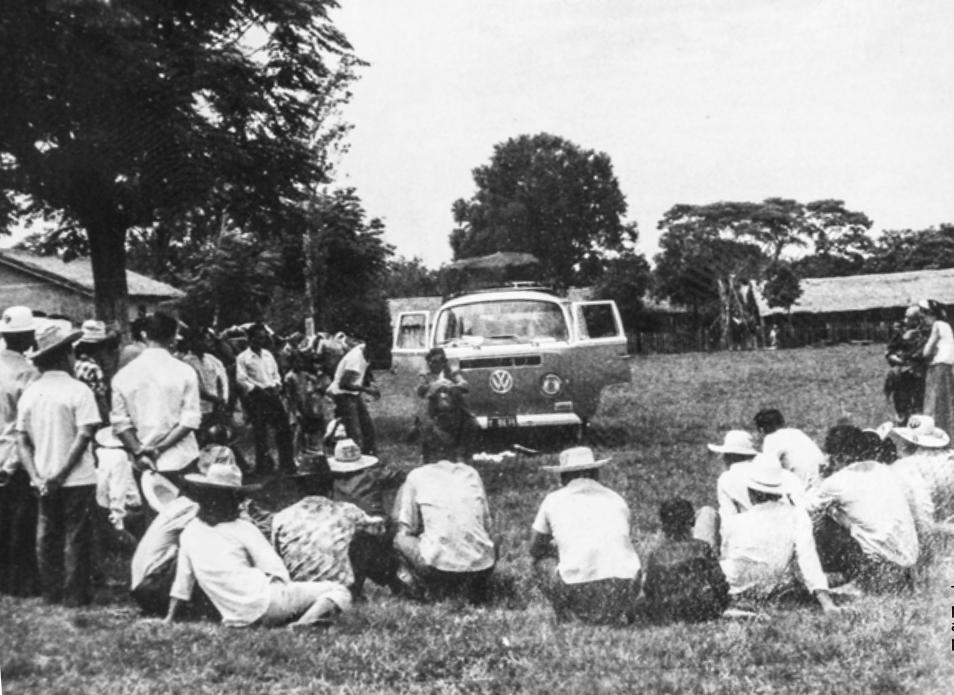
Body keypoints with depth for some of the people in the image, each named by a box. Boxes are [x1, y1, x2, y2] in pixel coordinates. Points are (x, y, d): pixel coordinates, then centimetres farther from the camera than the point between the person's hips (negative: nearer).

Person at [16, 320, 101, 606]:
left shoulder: (30, 392, 4)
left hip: (45, 482, 5)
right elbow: (84, 435, -18)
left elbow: (22, 440, 3)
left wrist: (37, 477, -1)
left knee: (47, 537, 14)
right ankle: (75, 596, 9)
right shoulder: (78, 390, -11)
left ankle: (52, 593, 22)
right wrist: (62, 474, -14)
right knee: (76, 539, 4)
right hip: (77, 480, -5)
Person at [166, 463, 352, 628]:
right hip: (262, 600, -6)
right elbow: (277, 572, -5)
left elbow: (182, 583, 15)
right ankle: (307, 620, -26)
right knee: (339, 590, -2)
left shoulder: (188, 533, 10)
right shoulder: (242, 529, -3)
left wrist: (169, 619, 26)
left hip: (235, 617, 6)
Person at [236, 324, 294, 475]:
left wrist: (277, 385, 0)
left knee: (284, 428, 2)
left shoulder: (268, 355, 16)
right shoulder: (243, 358, -2)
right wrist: (257, 389, -15)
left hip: (273, 395, 5)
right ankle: (262, 466, 7)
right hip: (255, 398, -5)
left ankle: (287, 463, 11)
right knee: (260, 433, -2)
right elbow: (241, 379, -8)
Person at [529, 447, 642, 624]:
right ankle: (625, 610, 15)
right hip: (624, 588, 3)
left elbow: (535, 550, 26)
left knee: (541, 562, 27)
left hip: (578, 589, -3)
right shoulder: (616, 499, 22)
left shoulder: (554, 500, 15)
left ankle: (567, 617, 7)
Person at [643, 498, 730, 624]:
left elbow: (648, 591, -2)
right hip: (703, 612, -2)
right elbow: (719, 583, -9)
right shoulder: (702, 548, -14)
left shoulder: (655, 556, -12)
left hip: (666, 617, 2)